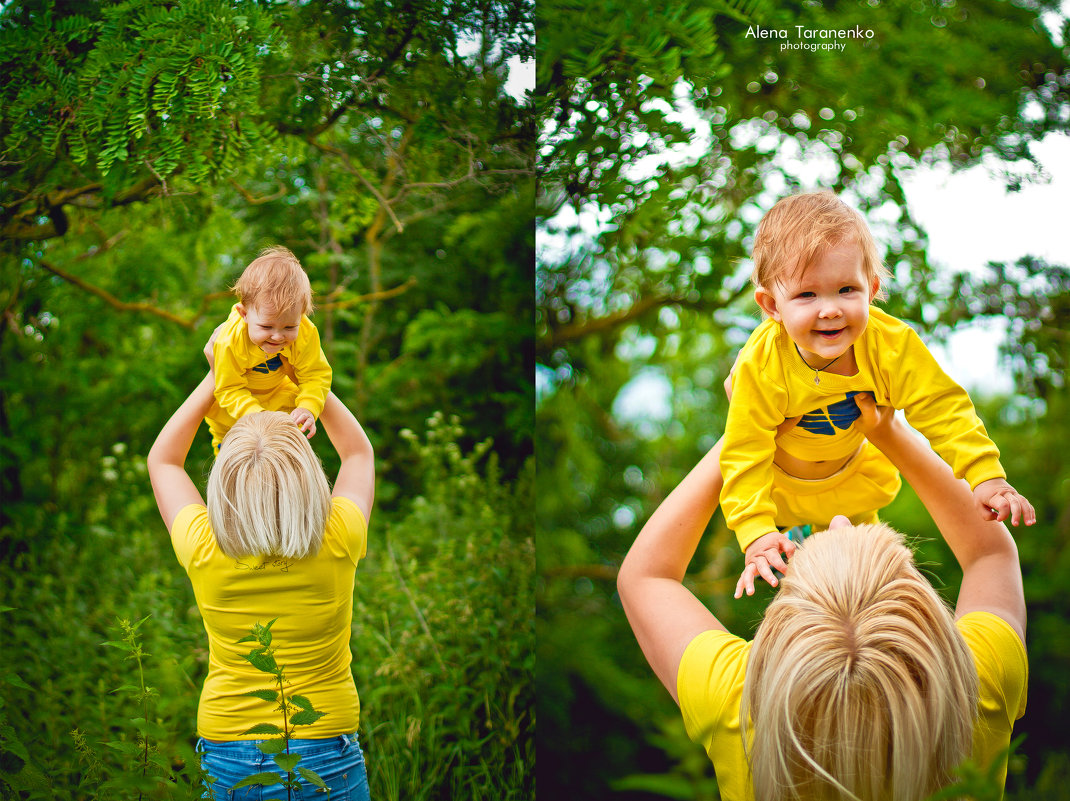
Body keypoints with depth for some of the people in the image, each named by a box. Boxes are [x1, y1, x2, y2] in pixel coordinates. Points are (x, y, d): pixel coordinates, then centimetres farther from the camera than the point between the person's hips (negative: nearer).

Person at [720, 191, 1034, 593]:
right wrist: (757, 533, -43)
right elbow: (745, 454, -34)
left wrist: (986, 477, -36)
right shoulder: (759, 367, -42)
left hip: (852, 464, 3)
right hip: (778, 474, -2)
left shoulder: (892, 345, -35)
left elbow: (942, 409, -26)